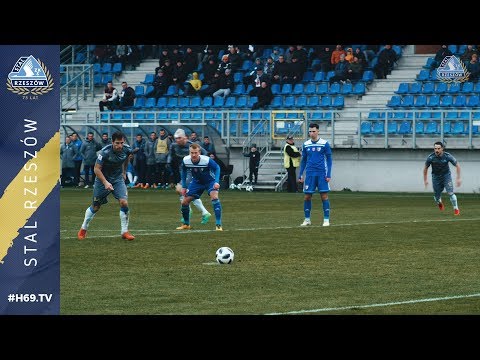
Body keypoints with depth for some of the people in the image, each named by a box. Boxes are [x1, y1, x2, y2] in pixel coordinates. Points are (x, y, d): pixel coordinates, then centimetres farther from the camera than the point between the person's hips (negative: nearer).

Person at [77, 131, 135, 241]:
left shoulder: (127, 149, -13)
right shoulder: (105, 152, -27)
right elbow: (97, 169, -22)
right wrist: (105, 182, -32)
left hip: (118, 179, 3)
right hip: (103, 179, -3)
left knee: (124, 203, -17)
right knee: (95, 207, 7)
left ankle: (124, 232, -4)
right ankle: (83, 229, 30)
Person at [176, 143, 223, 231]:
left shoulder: (207, 160, -32)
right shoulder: (185, 160, -22)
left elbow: (217, 168, -15)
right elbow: (183, 171, 0)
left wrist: (217, 182, -27)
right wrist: (184, 186, -1)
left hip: (210, 181, -4)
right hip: (196, 182, 4)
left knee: (214, 197, -29)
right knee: (184, 202, -1)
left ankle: (218, 225, -25)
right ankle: (186, 224, 23)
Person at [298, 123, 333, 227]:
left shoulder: (324, 143, -2)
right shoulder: (306, 144, 7)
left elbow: (329, 160, 1)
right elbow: (303, 161, 14)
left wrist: (328, 175, -6)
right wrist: (300, 175, 9)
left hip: (322, 173, -3)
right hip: (310, 174, 3)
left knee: (324, 196, -4)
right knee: (307, 196, 1)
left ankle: (326, 219, 2)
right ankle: (307, 219, 12)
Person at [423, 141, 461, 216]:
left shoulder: (447, 156, -22)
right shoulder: (431, 157, -20)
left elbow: (457, 165, -10)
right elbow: (425, 168, -2)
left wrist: (458, 178, -12)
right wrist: (425, 180, 3)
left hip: (446, 175, -1)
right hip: (436, 176, 1)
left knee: (450, 192, -18)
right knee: (437, 197, 7)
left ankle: (456, 209, 1)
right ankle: (439, 203, 44)